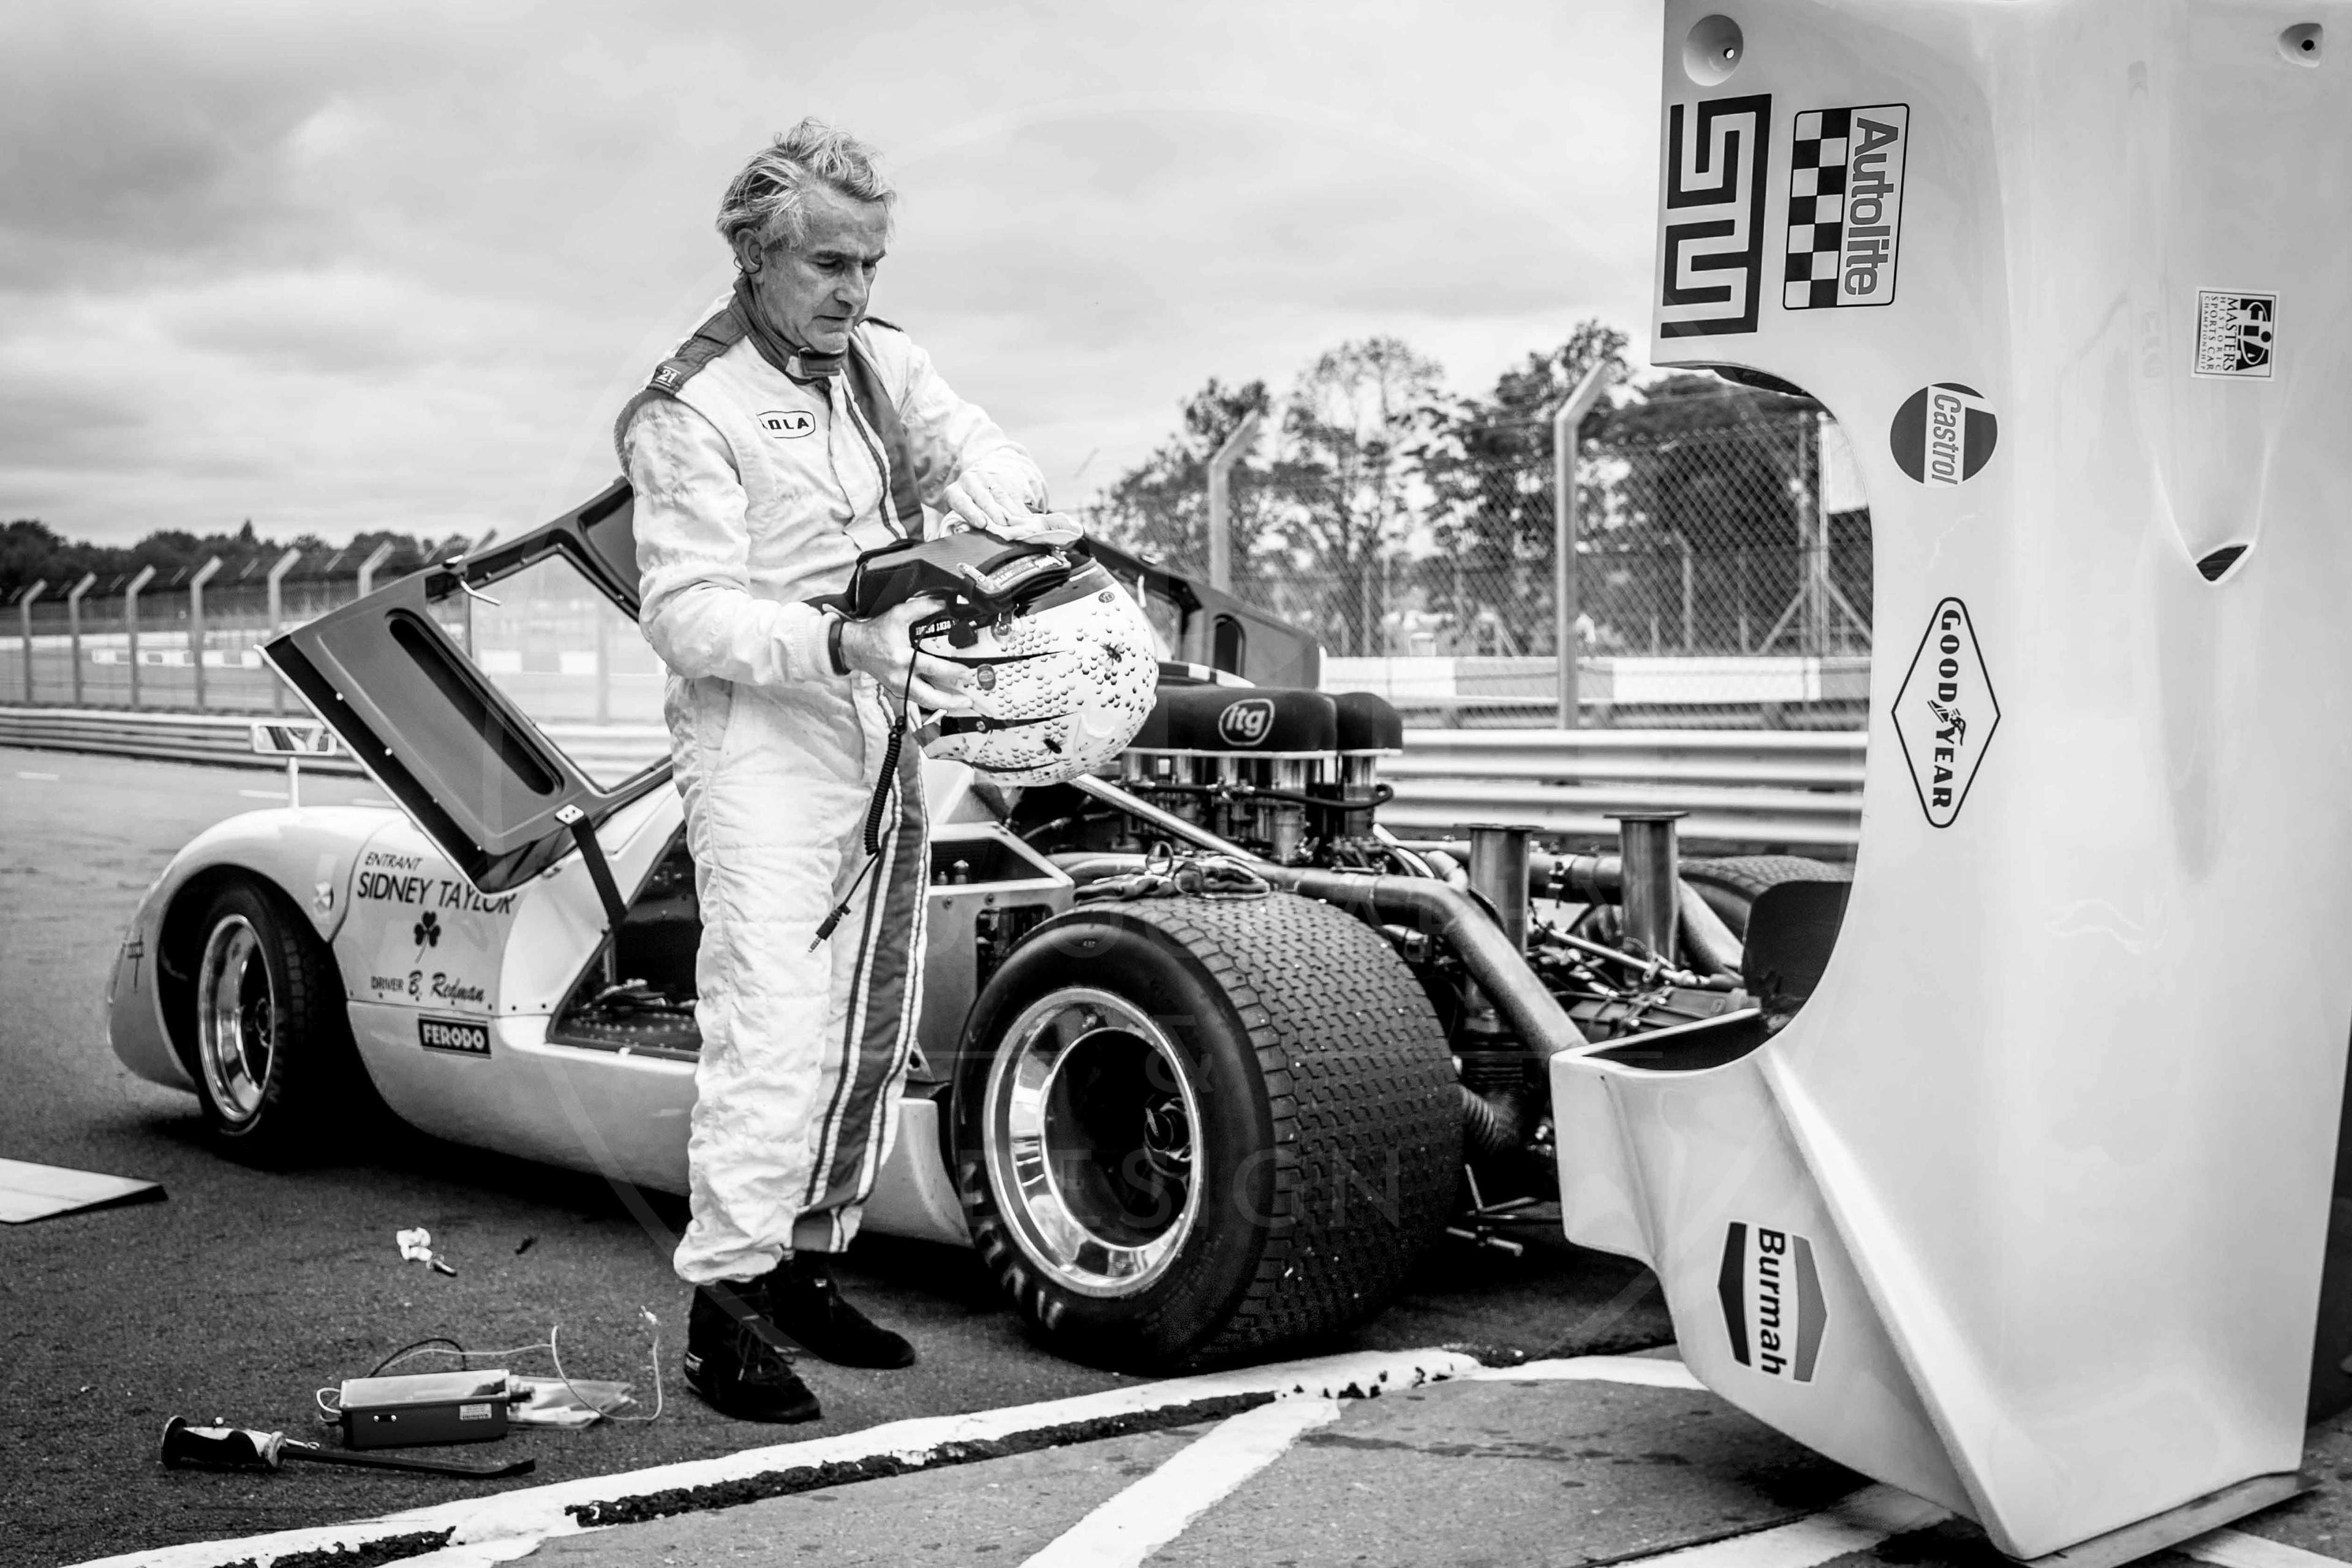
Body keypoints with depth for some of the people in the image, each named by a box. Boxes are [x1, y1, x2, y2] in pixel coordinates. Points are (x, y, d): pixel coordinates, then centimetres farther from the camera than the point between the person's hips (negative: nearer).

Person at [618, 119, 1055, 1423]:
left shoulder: (882, 362, 11)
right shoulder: (691, 411, -10)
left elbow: (988, 454, 6)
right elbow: (686, 613, -17)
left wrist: (978, 507, -19)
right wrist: (835, 642, -32)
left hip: (881, 741, 8)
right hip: (760, 743, -8)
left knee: (873, 1026, 11)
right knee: (773, 1027, -16)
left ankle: (804, 1268, 23)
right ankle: (723, 1306, -9)